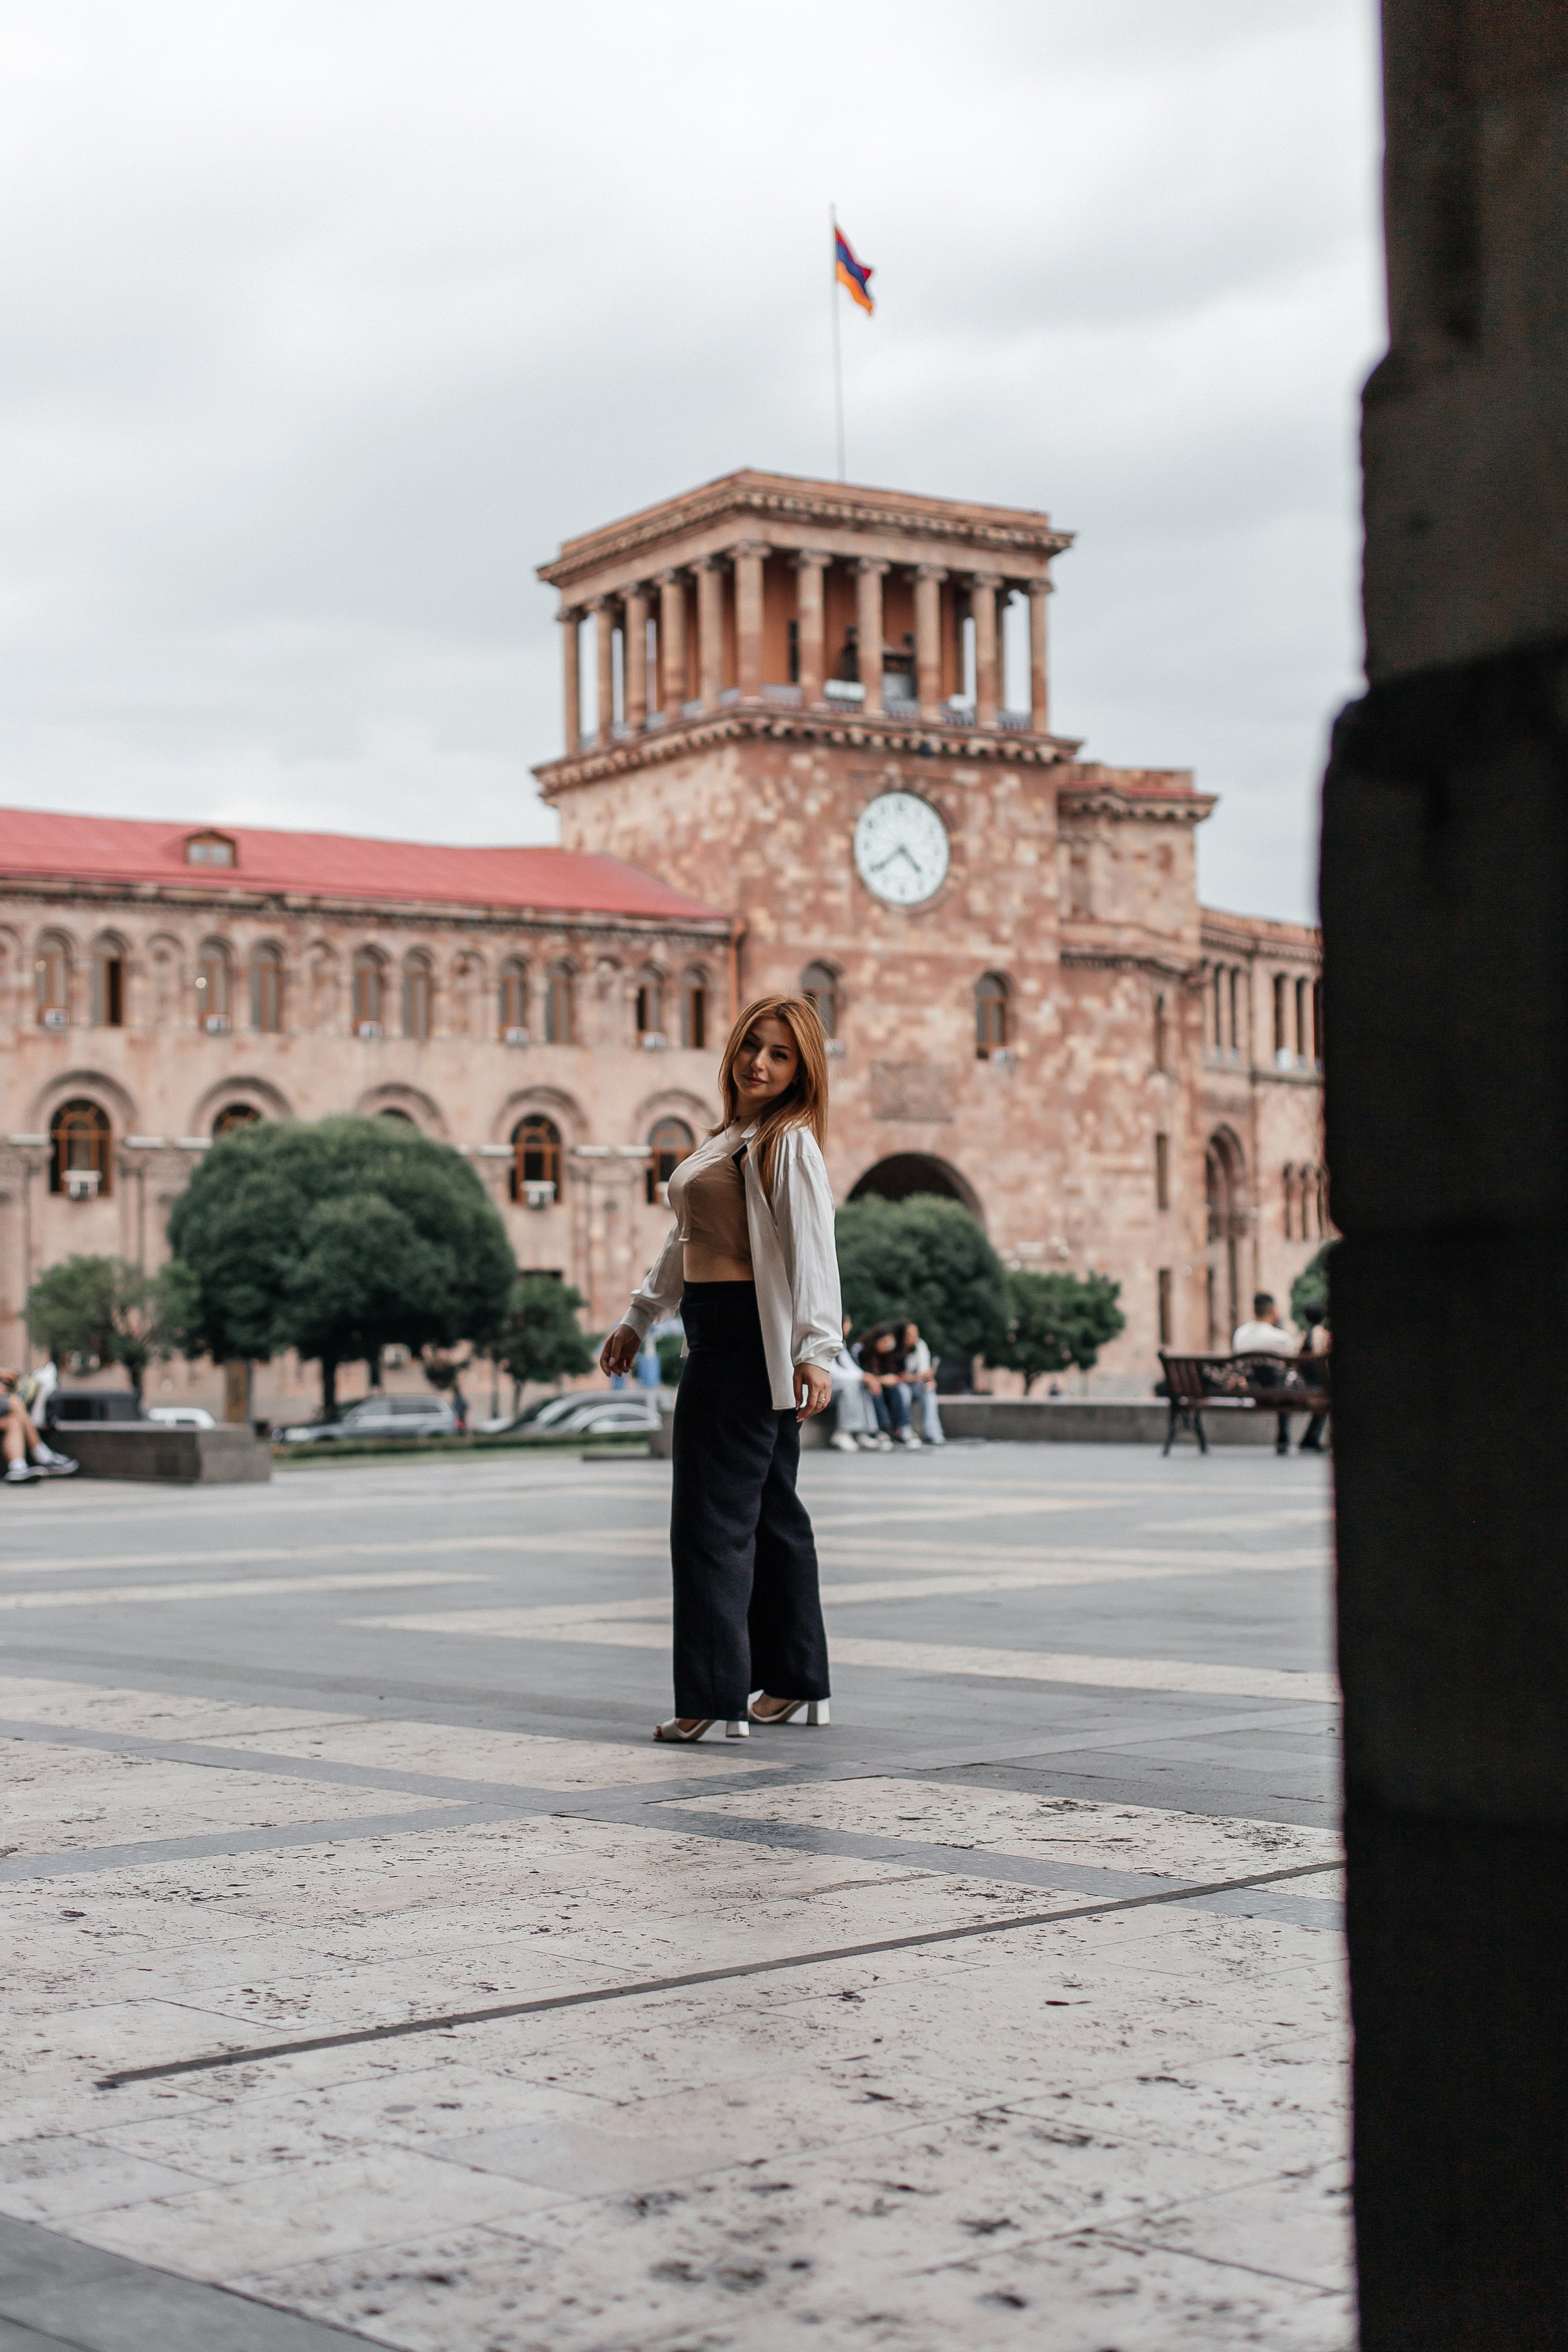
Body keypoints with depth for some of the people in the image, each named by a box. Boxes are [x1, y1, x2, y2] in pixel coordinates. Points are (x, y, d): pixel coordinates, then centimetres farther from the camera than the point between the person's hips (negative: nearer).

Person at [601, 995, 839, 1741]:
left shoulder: (790, 1143, -10)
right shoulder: (724, 1140, 18)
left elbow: (813, 1247, -21)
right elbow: (687, 1242, 27)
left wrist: (816, 1348, -31)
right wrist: (638, 1320, 30)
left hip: (750, 1339, -10)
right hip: (719, 1337, 10)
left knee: (713, 1517, -9)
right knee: (769, 1511, 14)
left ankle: (716, 1697, -8)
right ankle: (796, 1683, 22)